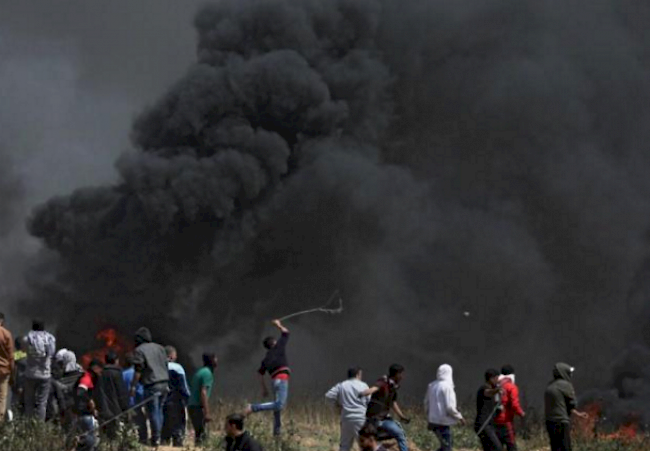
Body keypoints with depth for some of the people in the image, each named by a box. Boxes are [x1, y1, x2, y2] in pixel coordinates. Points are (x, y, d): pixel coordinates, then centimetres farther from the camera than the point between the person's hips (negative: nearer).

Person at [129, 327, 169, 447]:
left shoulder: (139, 350, -5)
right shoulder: (160, 348, 15)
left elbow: (138, 370, -11)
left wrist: (133, 386, -7)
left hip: (151, 385, -6)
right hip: (164, 383, 6)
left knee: (153, 412, -3)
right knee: (159, 411, 15)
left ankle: (156, 438, -4)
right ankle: (158, 436, 16)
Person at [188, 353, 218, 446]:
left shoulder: (200, 372, 18)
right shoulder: (207, 373, -11)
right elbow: (203, 392, -20)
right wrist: (207, 413, -23)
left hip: (192, 406, 9)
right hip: (198, 407, -9)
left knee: (199, 433, 12)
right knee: (201, 434, -11)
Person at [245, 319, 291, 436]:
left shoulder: (266, 359, 21)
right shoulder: (279, 346, 7)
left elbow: (260, 374, 17)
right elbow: (285, 332, 16)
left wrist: (264, 388, 21)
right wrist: (278, 325, 33)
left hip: (274, 379, 7)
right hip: (282, 377, -7)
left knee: (277, 406, 15)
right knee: (279, 405, -18)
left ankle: (277, 431, 15)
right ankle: (254, 408, -22)